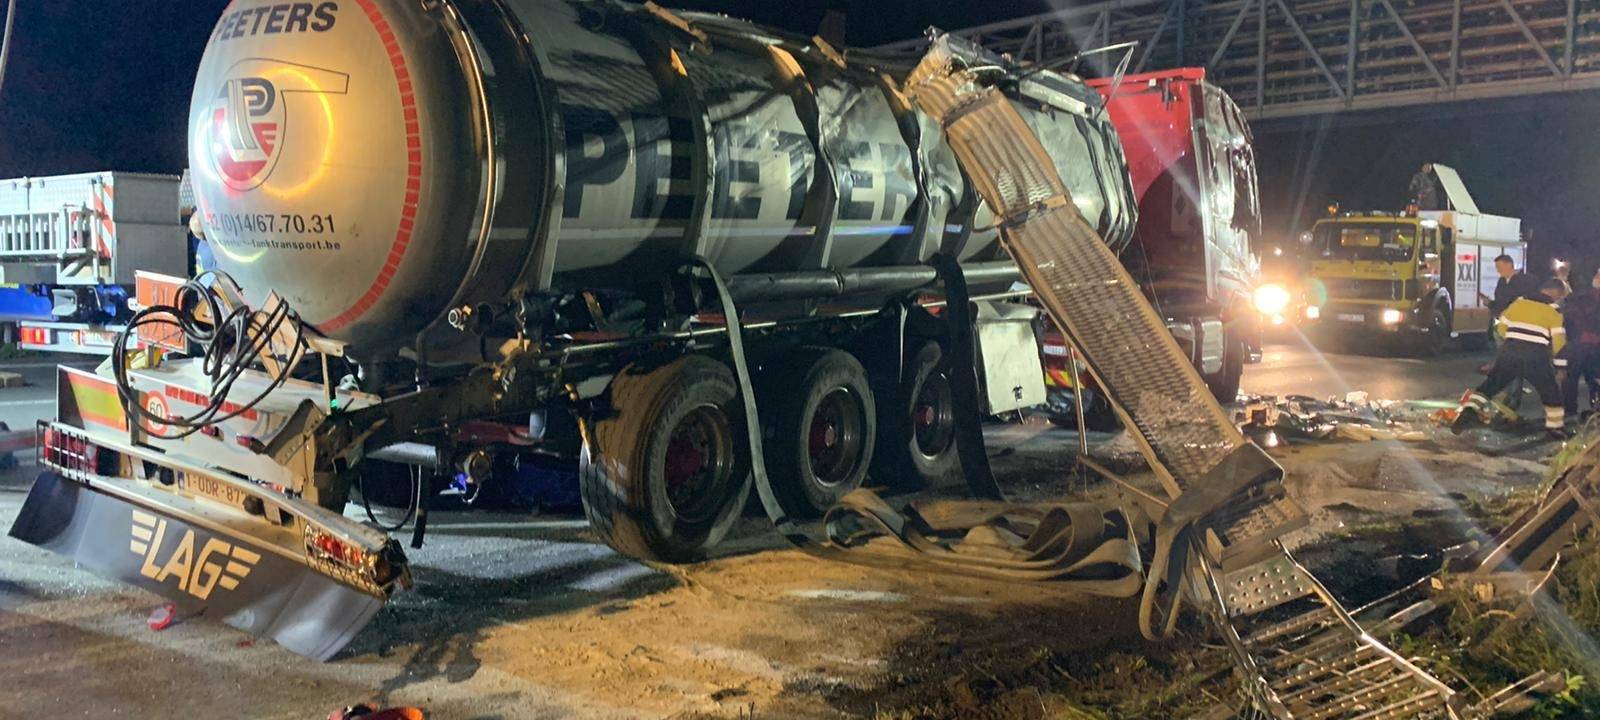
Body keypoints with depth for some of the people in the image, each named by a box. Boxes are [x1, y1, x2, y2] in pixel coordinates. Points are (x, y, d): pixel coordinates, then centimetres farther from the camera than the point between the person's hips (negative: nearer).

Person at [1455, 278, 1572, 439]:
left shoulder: (1519, 302, 14)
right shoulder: (1553, 311, 4)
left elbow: (1501, 328, 18)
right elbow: (1559, 341, 0)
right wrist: (1551, 355, 20)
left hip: (1509, 351, 3)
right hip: (1535, 356, -3)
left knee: (1490, 385, 12)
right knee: (1551, 391, 14)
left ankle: (1468, 411, -5)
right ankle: (1556, 426, 16)